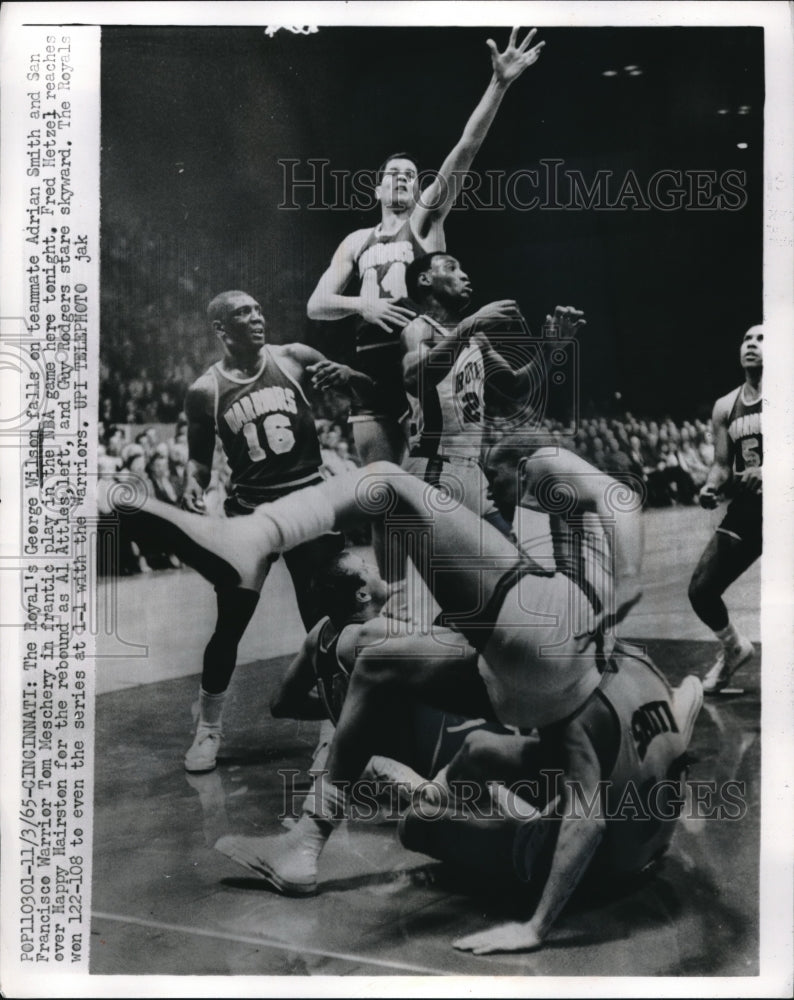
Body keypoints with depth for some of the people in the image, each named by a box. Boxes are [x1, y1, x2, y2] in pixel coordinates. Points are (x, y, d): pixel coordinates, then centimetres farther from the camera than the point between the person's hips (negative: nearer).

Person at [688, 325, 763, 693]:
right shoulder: (724, 407, 11)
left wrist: (767, 472, -29)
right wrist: (712, 487, -6)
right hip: (745, 509, 6)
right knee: (700, 590, 4)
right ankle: (733, 646, 32)